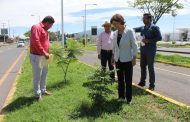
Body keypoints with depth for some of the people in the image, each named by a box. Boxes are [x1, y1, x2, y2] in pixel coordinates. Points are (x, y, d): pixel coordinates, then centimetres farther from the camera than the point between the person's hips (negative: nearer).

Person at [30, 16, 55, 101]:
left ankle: (43, 90, 32)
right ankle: (37, 94, 11)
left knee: (44, 74, 18)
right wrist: (44, 53, -23)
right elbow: (36, 42, -25)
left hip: (43, 56, 10)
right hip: (36, 56, -10)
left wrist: (47, 53, 11)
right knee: (37, 75, 0)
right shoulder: (36, 27, -15)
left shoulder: (45, 30, 15)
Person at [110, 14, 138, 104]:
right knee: (120, 80, 11)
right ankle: (121, 97, 23)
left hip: (127, 60, -5)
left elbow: (134, 45, -10)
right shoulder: (115, 33, 5)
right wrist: (113, 56, 14)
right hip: (118, 60, 5)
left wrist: (134, 58, -12)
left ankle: (129, 99, 15)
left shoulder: (130, 31, -11)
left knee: (128, 80, 3)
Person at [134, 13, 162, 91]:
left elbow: (159, 37, -12)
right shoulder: (142, 28, 10)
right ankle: (142, 82, 24)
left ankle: (152, 85, 9)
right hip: (143, 49, 6)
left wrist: (149, 41, -19)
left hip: (150, 50, -6)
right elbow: (134, 29, 4)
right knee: (142, 66, 11)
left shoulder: (154, 27, -7)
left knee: (150, 67, -1)